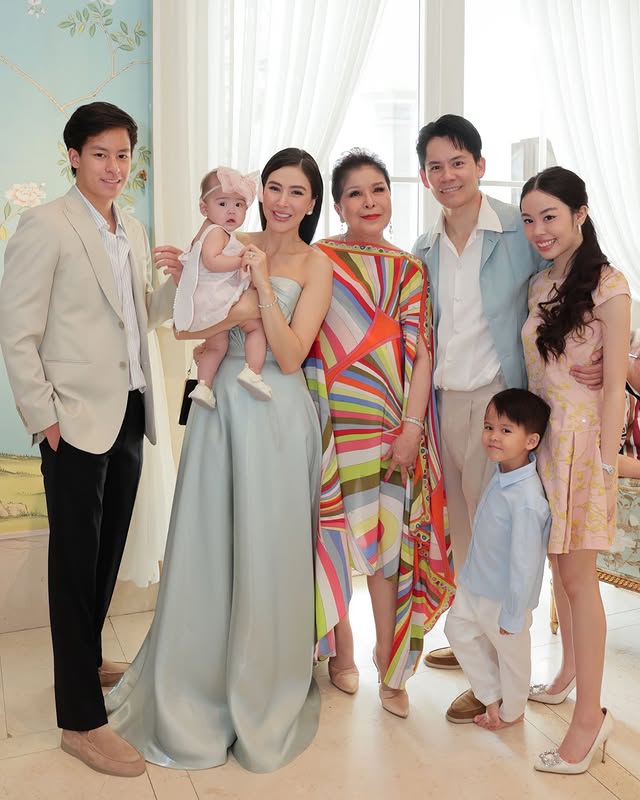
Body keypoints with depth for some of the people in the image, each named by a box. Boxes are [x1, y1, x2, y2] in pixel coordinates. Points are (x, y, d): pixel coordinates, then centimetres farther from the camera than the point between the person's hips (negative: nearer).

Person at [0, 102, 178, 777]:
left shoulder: (133, 232, 14)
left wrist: (179, 282, 0)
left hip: (129, 413, 7)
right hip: (77, 419, -7)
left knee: (109, 551, 17)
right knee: (76, 560, 0)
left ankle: (87, 662, 38)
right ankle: (81, 721, 11)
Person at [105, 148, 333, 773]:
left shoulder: (315, 266, -2)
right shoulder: (233, 246, 9)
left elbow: (290, 357, -12)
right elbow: (189, 327, 9)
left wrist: (263, 283, -17)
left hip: (275, 416, -3)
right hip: (220, 404, 4)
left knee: (266, 553, 4)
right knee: (206, 546, 9)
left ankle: (262, 698, 27)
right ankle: (197, 687, 30)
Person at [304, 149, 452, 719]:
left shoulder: (410, 270, 8)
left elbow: (420, 354, 1)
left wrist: (411, 426, -8)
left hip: (392, 427, 1)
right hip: (334, 421, -1)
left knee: (388, 538, 5)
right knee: (335, 533, 8)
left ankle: (390, 669, 19)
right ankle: (342, 651, 29)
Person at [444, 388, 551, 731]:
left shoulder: (526, 500, -34)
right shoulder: (501, 472, -7)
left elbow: (524, 564, -28)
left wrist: (513, 616, -19)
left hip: (504, 596, -8)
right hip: (476, 584, 8)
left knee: (511, 653, 16)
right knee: (458, 629, 22)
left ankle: (510, 712, 42)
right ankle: (492, 694, 40)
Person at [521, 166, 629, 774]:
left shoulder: (607, 285, -11)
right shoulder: (540, 285, 10)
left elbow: (614, 384, -13)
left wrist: (605, 465, -15)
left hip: (581, 436, -6)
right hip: (539, 433, 6)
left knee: (576, 574, -3)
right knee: (557, 563, 15)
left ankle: (589, 714, 8)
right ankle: (569, 671, 34)